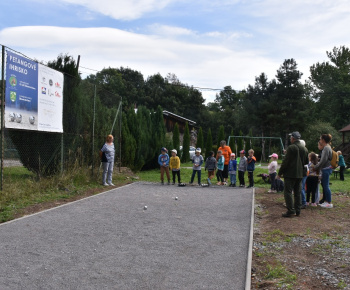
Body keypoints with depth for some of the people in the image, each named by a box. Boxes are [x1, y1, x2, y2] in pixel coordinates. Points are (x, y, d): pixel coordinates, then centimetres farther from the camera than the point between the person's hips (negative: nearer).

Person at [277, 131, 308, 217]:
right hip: (300, 174, 7)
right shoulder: (304, 149, 9)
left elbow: (285, 162, -14)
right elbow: (306, 162, 16)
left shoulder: (291, 148, -13)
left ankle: (290, 210, -8)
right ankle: (297, 210, 16)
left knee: (288, 192, -3)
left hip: (290, 174, -7)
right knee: (298, 193, 12)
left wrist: (280, 173, -9)